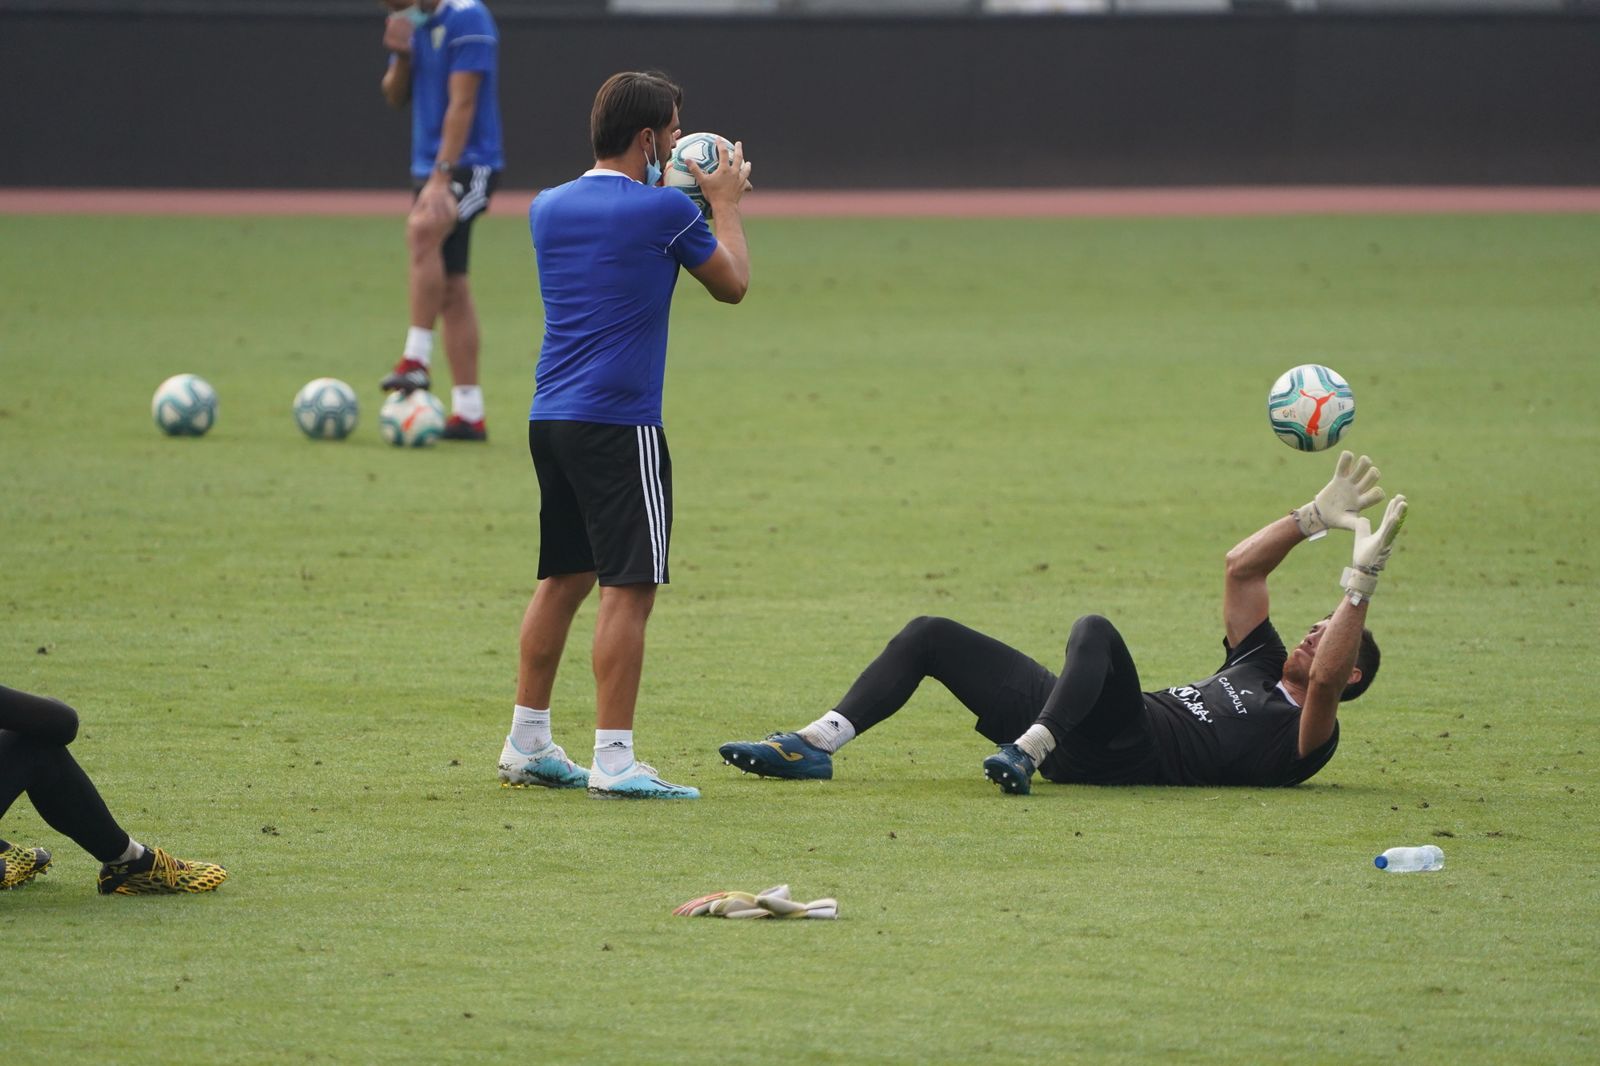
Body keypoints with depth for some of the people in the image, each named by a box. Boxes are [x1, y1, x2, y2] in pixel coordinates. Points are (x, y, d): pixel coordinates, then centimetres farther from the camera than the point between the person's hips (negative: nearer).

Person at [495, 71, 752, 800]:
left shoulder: (548, 208, 10)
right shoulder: (663, 211, -9)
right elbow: (732, 284, 5)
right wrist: (727, 205, 19)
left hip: (550, 419, 7)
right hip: (619, 422, -7)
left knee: (563, 578, 17)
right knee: (628, 589, -6)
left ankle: (526, 745, 21)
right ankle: (613, 761, -9)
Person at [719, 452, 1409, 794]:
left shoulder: (1306, 736, 5)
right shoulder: (1260, 669, 31)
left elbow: (1326, 679, -17)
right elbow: (1241, 568, 32)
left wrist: (1362, 583, -19)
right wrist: (1314, 517, 25)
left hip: (1126, 749, -10)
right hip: (1081, 741, 10)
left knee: (1095, 631, -38)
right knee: (930, 637, 4)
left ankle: (1029, 751, -54)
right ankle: (815, 744, -9)